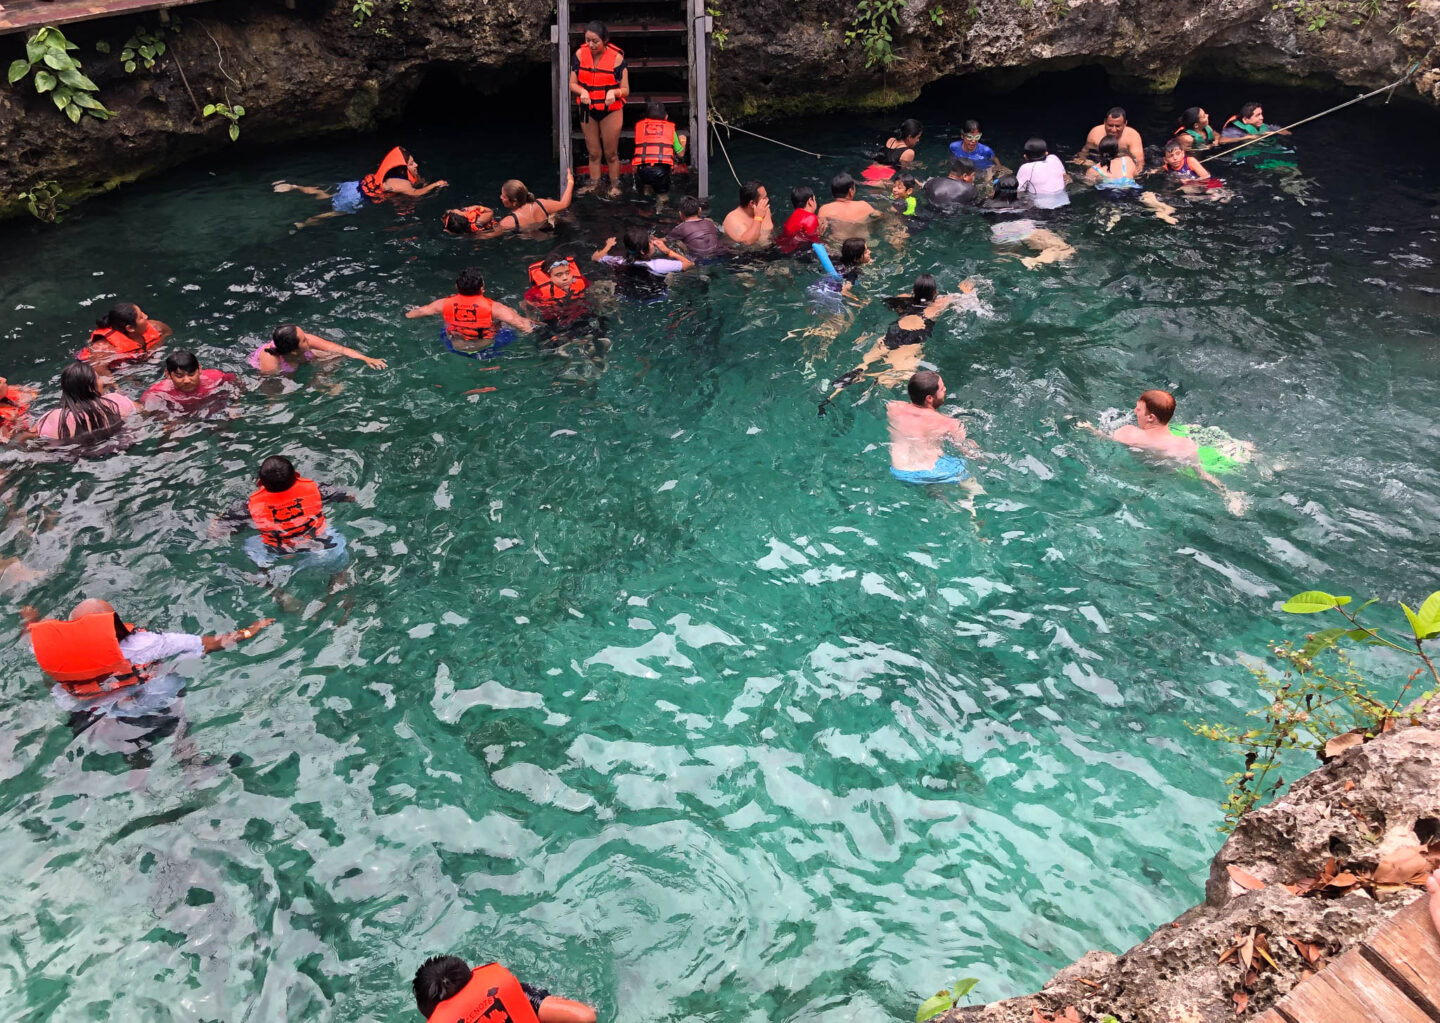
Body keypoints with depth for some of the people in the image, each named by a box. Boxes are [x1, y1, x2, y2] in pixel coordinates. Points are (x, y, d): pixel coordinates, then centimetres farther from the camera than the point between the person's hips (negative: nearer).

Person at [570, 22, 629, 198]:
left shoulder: (616, 58, -15)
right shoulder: (580, 54, -7)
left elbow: (625, 90, -12)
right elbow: (572, 83, -3)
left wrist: (613, 92, -34)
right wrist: (582, 92, -25)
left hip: (611, 110, -3)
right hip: (587, 109, 3)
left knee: (611, 153, 6)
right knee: (593, 152, 13)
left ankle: (615, 185, 24)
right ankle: (594, 185, 26)